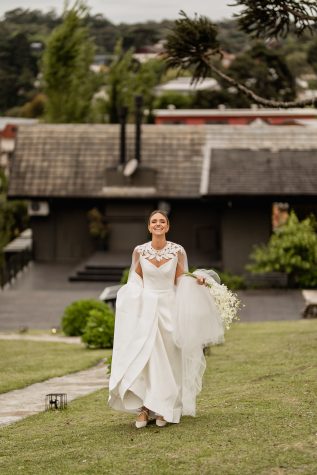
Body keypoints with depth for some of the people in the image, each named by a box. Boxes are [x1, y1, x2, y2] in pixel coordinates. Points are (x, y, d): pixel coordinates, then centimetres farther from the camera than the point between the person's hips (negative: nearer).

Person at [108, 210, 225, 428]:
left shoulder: (178, 251, -3)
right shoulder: (139, 251, -1)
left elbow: (181, 281, 5)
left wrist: (196, 281, -12)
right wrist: (131, 294, -5)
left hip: (169, 308, 0)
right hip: (145, 308, 0)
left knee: (167, 360, 2)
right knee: (142, 357, -8)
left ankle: (163, 410, 10)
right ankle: (143, 409, -4)